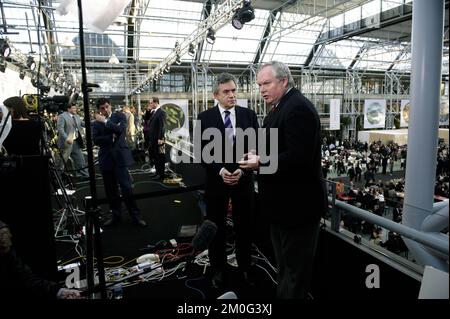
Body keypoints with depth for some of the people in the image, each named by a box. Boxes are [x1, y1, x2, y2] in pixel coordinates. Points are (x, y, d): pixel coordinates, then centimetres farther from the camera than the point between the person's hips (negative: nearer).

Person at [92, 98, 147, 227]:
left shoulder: (119, 116, 6)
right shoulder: (96, 123, 11)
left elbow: (120, 129, -13)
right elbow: (95, 140, -3)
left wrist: (105, 121, -10)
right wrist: (112, 137, -11)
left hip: (119, 156, -3)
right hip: (106, 158, 3)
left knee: (126, 187, -7)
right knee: (110, 190, 9)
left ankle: (136, 216, 3)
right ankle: (116, 215, 22)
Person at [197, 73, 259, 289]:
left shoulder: (249, 115, 2)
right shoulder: (205, 117, -2)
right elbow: (202, 151, -5)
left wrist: (242, 170, -15)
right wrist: (220, 171, -18)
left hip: (244, 179, 1)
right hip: (216, 180, -1)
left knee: (244, 226, 13)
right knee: (216, 228, 12)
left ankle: (245, 266, 33)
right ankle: (218, 269, 30)